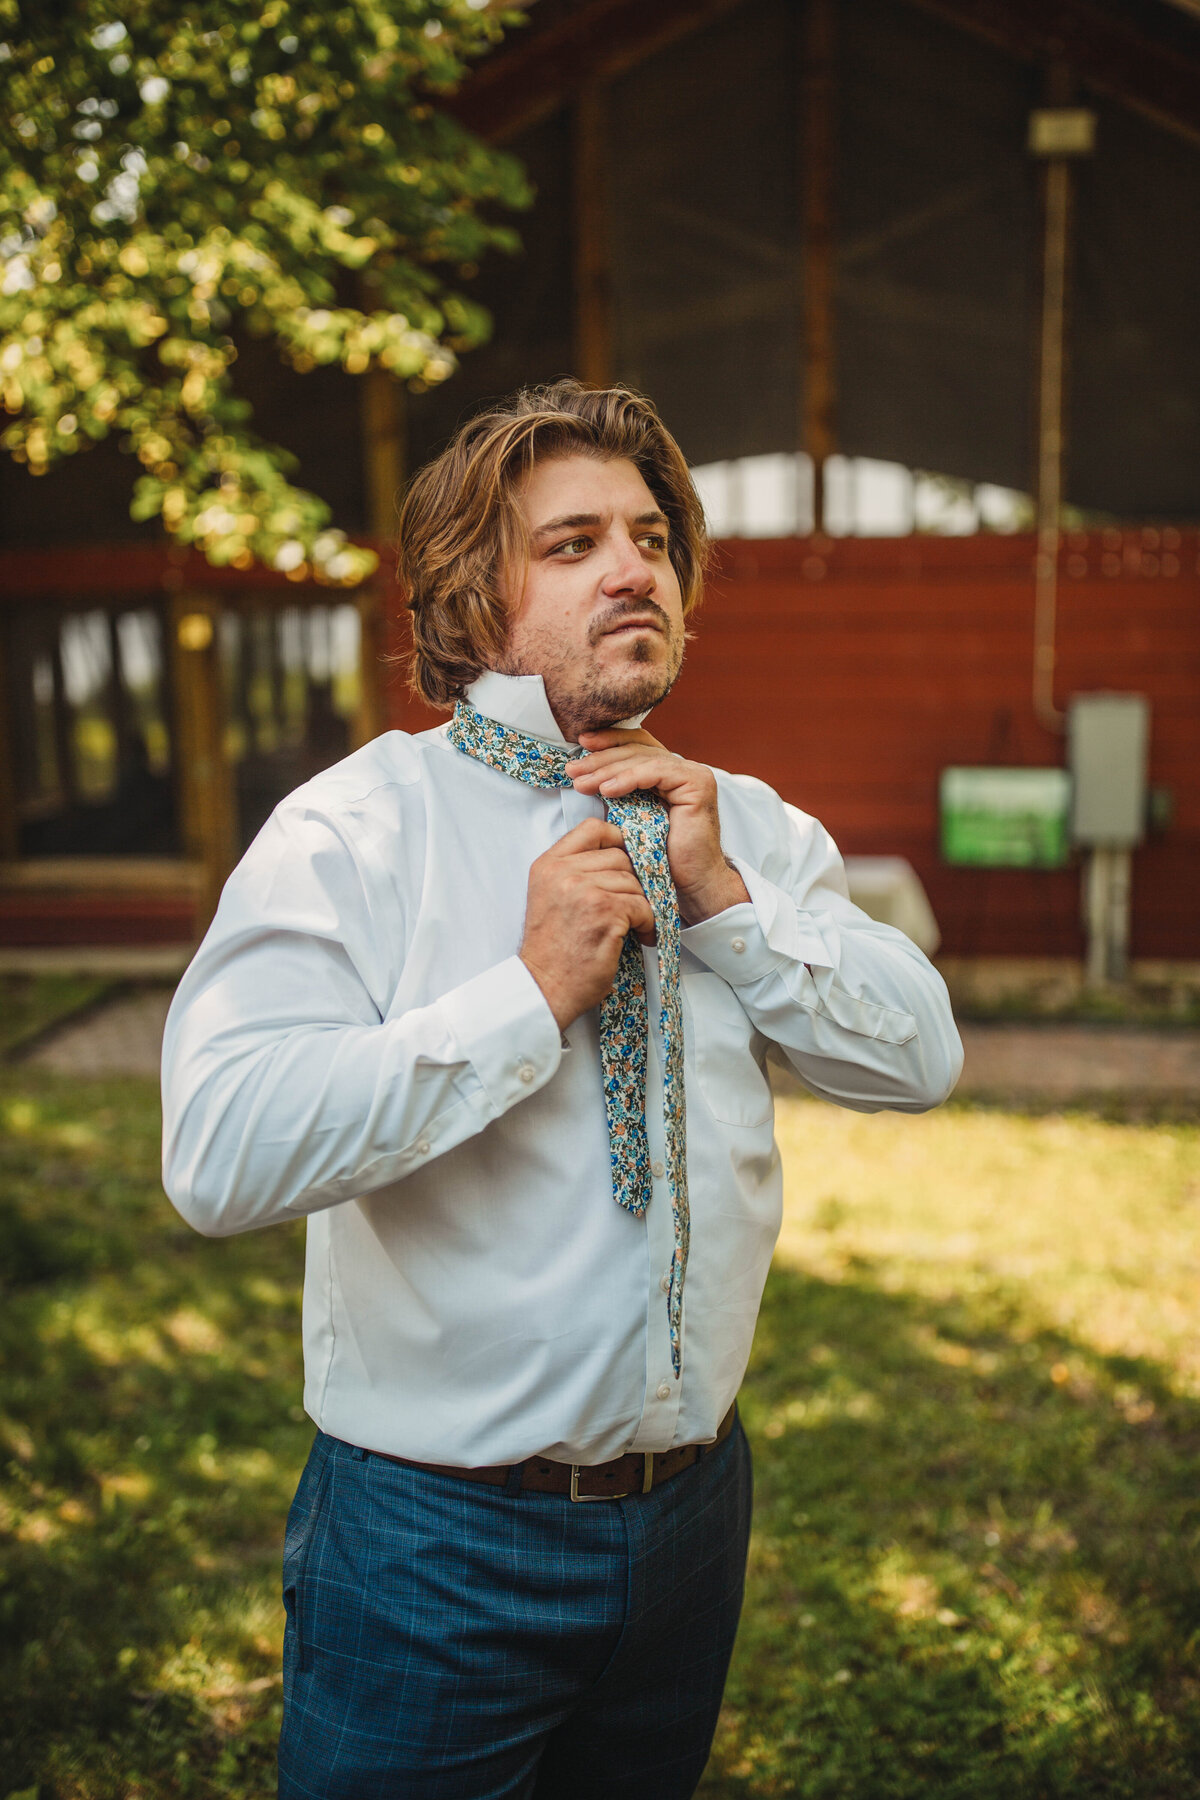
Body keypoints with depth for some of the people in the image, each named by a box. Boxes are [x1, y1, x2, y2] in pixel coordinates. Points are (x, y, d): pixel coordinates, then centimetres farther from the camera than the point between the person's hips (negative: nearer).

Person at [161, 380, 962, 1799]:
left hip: (695, 1506, 6)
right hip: (440, 1535, -5)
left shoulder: (747, 826, 5)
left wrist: (726, 897, -12)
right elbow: (221, 1153, -26)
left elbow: (919, 1060, 0)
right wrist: (535, 992, -25)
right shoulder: (357, 829, -14)